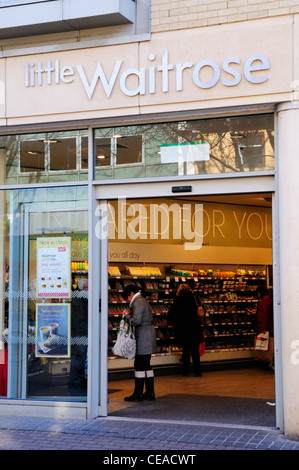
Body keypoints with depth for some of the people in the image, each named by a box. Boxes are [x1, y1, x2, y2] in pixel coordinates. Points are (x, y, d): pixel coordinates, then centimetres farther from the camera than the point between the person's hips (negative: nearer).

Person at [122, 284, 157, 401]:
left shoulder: (138, 303, -13)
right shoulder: (143, 301, 19)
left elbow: (136, 321, -22)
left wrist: (127, 316, -5)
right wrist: (129, 314, 11)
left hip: (143, 337, -10)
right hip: (149, 335, 10)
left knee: (139, 365, -6)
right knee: (146, 365, 13)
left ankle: (138, 393, -2)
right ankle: (150, 392, 16)